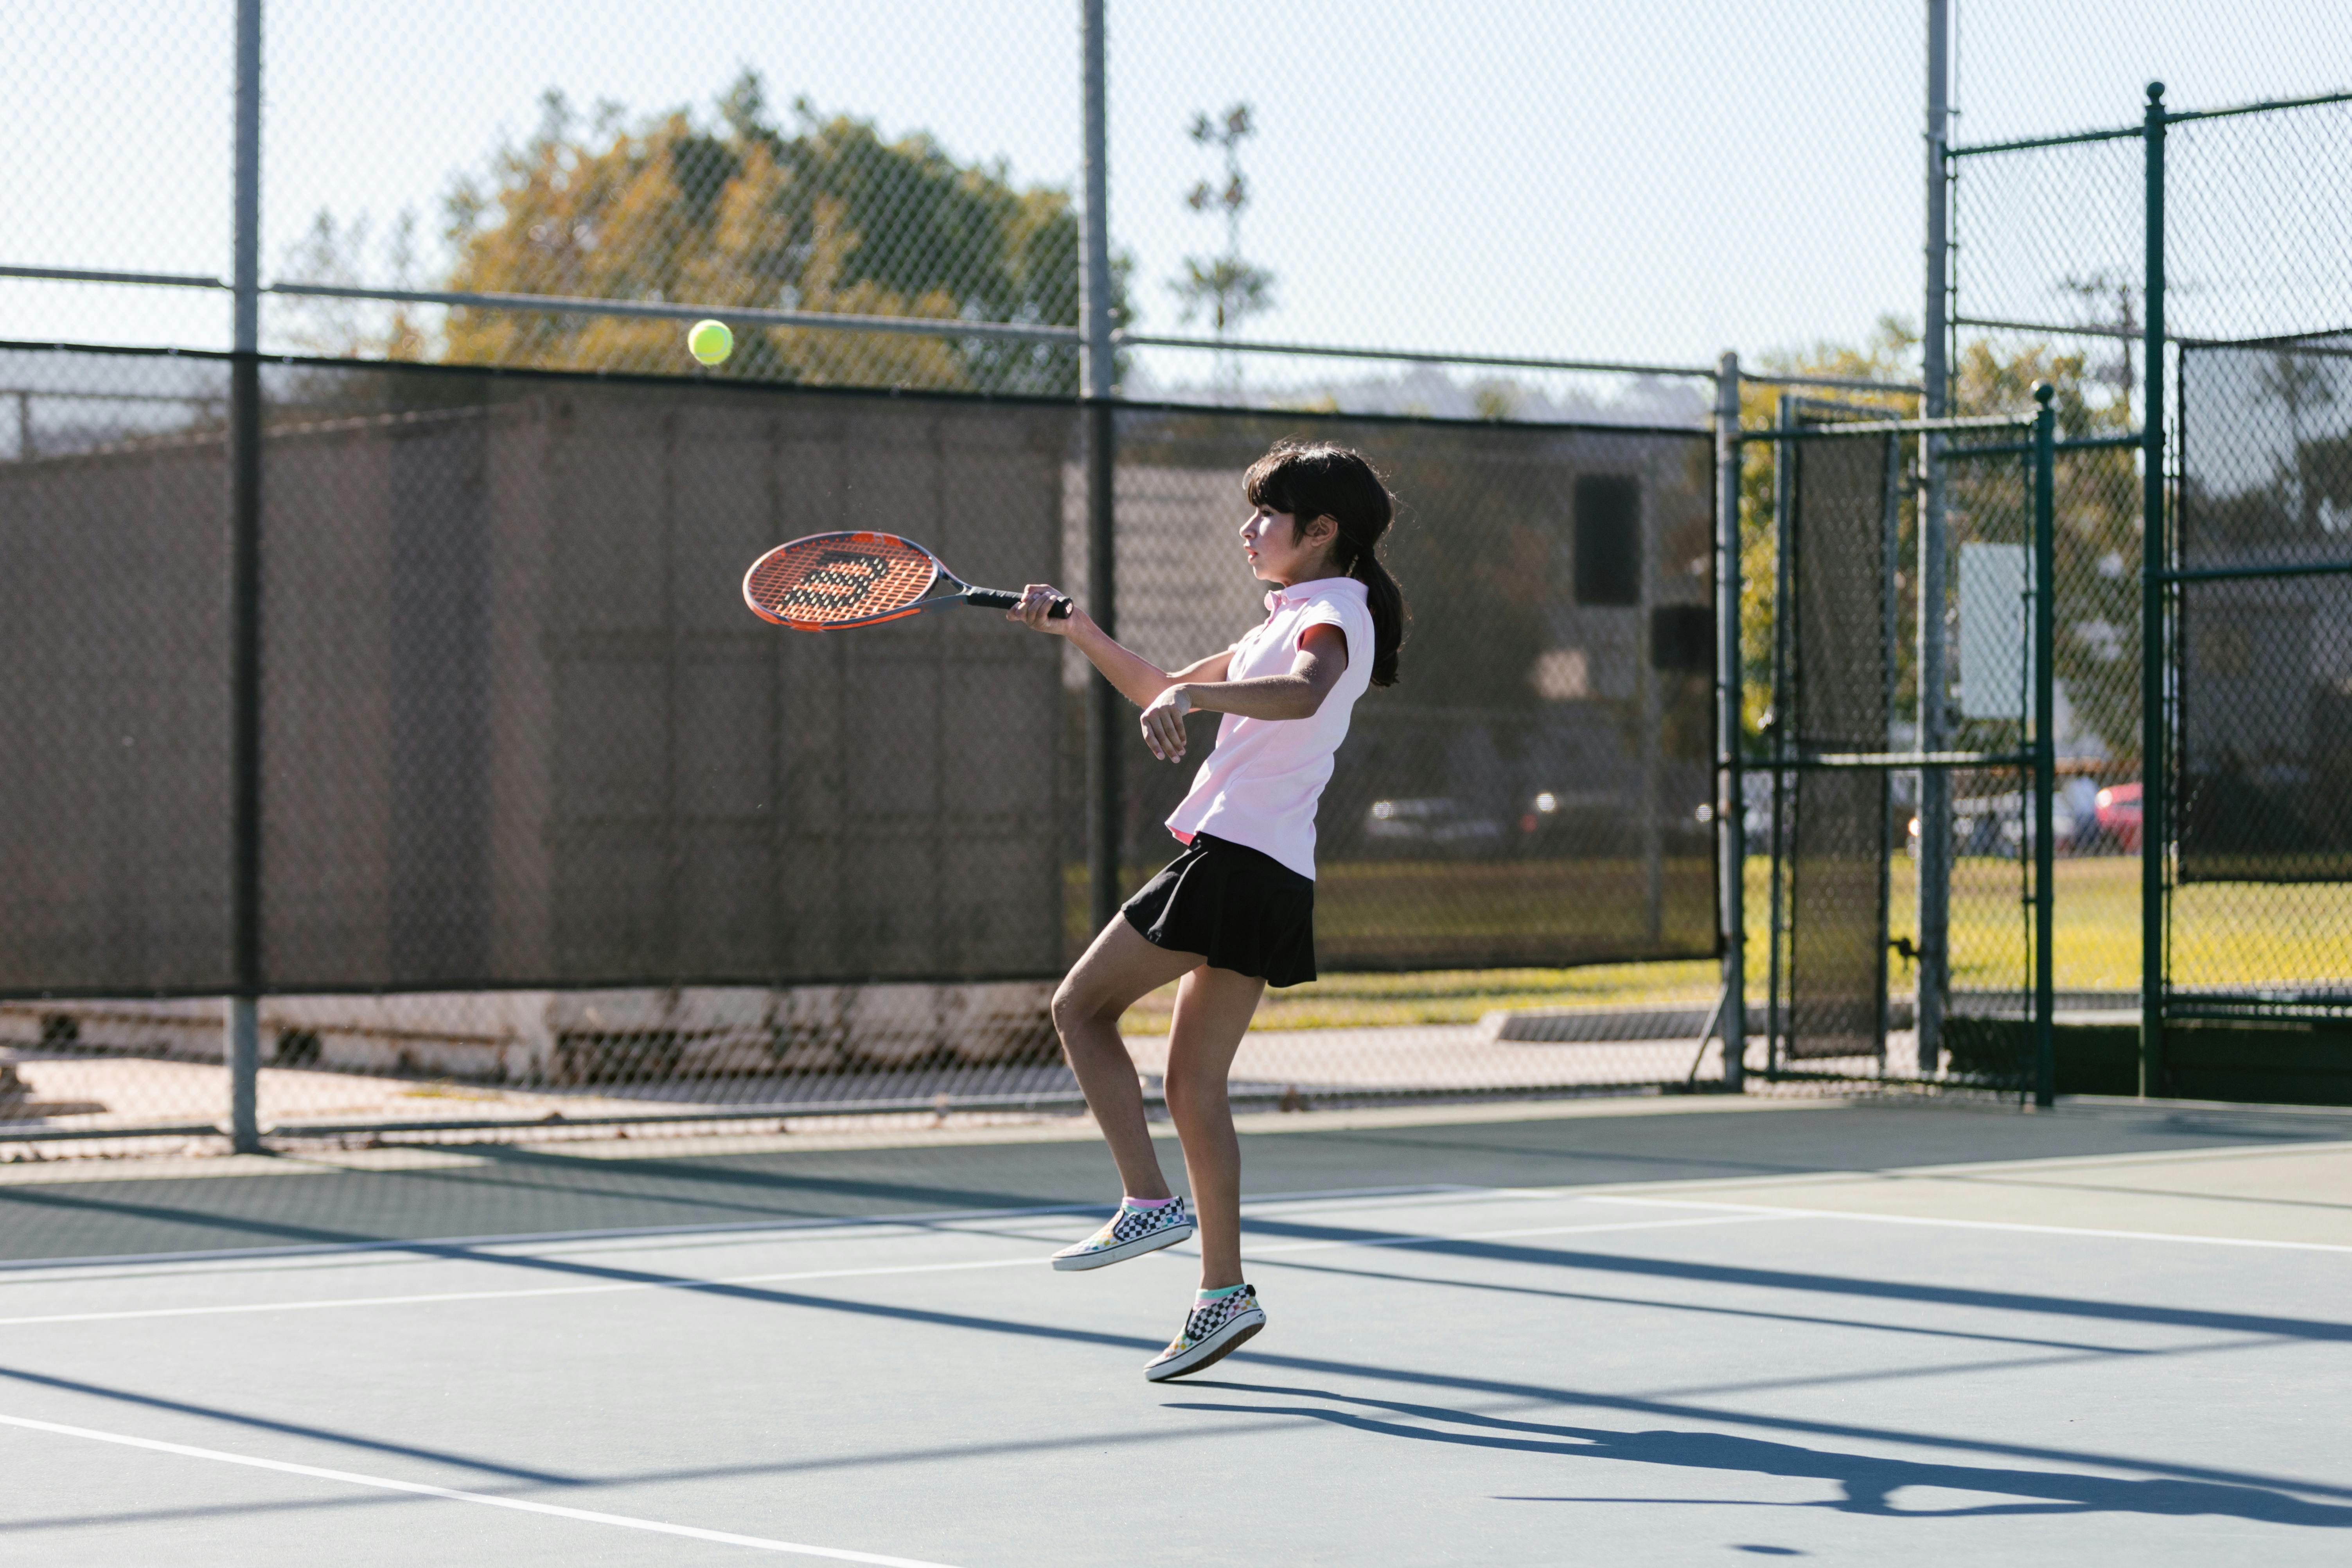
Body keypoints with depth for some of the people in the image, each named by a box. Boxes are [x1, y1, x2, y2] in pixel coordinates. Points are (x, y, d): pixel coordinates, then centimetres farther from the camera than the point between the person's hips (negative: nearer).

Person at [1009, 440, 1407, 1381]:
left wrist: (1195, 695, -45)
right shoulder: (1286, 623, 24)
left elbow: (1303, 693, -31)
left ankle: (1151, 1203, -9)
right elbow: (1159, 691, 31)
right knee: (1194, 1086, 7)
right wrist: (1079, 632, 19)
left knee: (1082, 1004, -3)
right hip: (1266, 879, 9)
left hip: (1239, 860, -9)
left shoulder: (1334, 616, -6)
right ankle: (1223, 1292, 5)